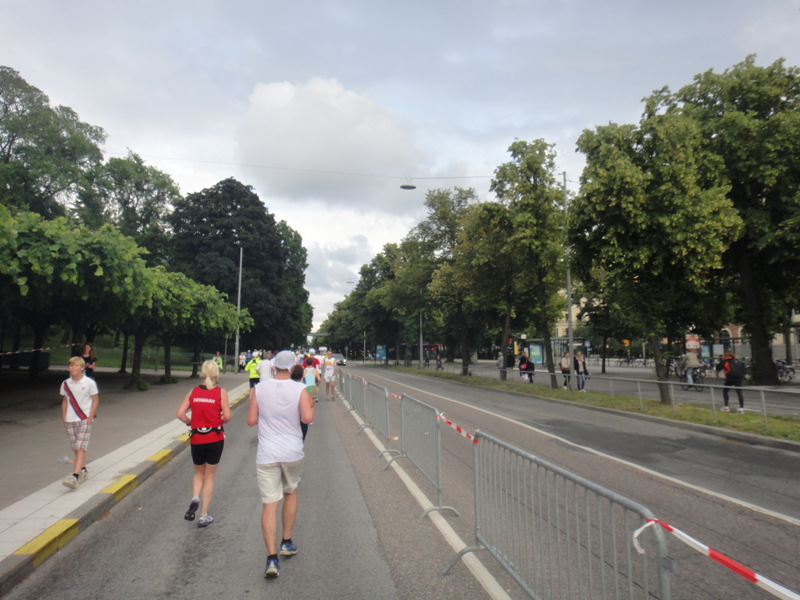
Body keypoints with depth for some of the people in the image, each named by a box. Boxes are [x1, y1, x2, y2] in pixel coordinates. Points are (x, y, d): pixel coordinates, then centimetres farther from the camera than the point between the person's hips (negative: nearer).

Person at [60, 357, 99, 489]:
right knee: (76, 448, 12)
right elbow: (64, 401, 14)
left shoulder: (89, 383, -7)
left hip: (84, 419, -5)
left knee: (81, 448, -12)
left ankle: (75, 476, -18)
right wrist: (64, 417, 8)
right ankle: (83, 471, 28)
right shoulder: (66, 384, 5)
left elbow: (95, 400, -2)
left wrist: (90, 417, -9)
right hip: (70, 420, 5)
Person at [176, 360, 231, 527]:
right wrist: (218, 421, 7)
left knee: (199, 473, 23)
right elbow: (227, 416, -14)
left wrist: (191, 423, 10)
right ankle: (204, 516, 16)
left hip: (197, 438, 2)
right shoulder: (221, 392, -7)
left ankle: (195, 499, -4)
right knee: (209, 476, 12)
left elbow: (180, 413, -5)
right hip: (215, 438, -2)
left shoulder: (193, 392, 2)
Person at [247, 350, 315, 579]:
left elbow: (251, 420, 1)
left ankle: (272, 558, -5)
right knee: (290, 493, 24)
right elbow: (307, 418, -17)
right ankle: (286, 543, 31)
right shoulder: (300, 389, -7)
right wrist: (311, 405, 4)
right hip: (292, 453, 0)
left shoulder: (259, 389, -2)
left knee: (269, 505, 1)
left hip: (267, 454, 0)